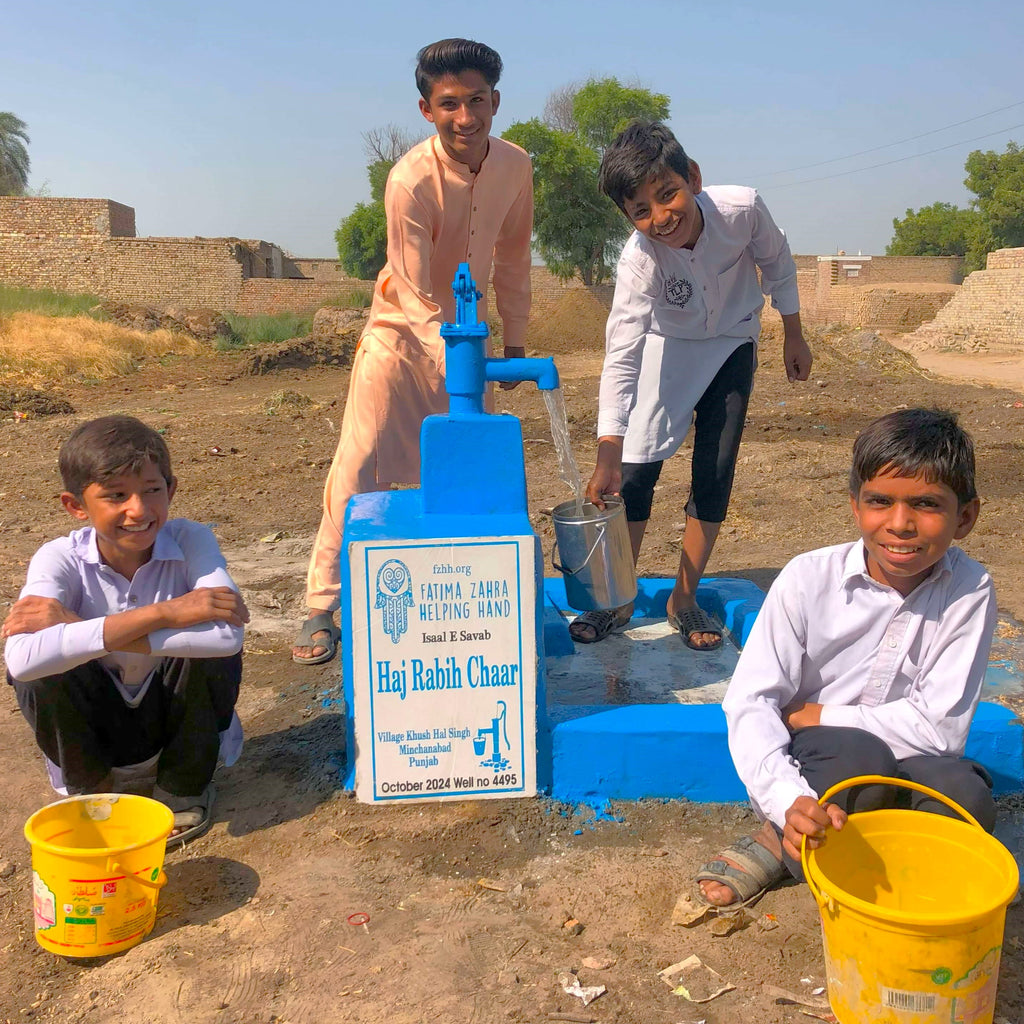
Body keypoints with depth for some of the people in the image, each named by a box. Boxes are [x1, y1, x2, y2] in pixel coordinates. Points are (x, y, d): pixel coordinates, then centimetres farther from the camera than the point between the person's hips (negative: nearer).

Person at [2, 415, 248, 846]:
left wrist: (79, 629, -38)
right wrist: (162, 614, -43)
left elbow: (228, 635, -41)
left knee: (210, 645, -29)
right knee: (41, 671, -28)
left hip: (178, 718, 0)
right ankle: (97, 788, 3)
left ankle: (184, 785, -1)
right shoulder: (60, 560, -20)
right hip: (99, 727, 1)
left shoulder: (191, 542, -21)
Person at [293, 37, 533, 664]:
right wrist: (455, 363, -34)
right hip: (402, 331, -5)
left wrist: (515, 337, 6)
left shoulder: (515, 167, -8)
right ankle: (323, 608, 1)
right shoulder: (411, 180, -25)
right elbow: (415, 293, -24)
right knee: (359, 469, -10)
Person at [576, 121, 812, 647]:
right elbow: (622, 357, -40)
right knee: (638, 463, -9)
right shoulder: (638, 259, -34)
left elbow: (777, 263, -7)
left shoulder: (742, 209, -30)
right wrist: (607, 454, -46)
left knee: (716, 470, -3)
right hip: (666, 344, -1)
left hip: (731, 343, 2)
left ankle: (684, 598, 10)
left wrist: (793, 335, 4)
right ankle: (618, 599, 6)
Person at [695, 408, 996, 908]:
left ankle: (783, 846, -12)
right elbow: (750, 701, -20)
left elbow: (939, 725, -14)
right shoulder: (809, 578, -16)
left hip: (902, 764, 3)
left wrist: (814, 716, -14)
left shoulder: (970, 591, -14)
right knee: (860, 755, -35)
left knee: (967, 796, -29)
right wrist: (791, 800, -37)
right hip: (807, 761, -2)